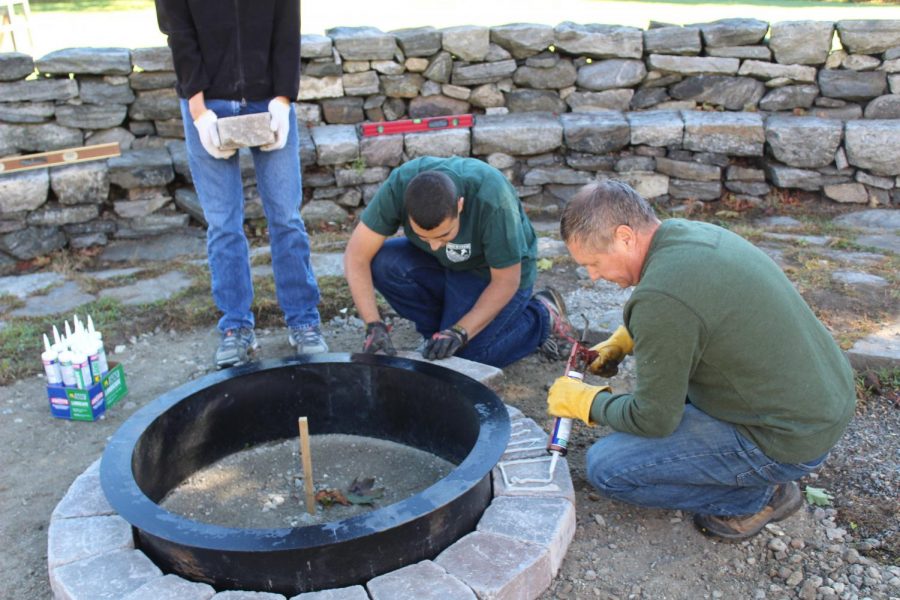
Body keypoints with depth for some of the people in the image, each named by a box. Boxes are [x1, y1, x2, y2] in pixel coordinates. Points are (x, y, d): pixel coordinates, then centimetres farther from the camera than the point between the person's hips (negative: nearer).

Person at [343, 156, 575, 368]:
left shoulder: (493, 202, -37)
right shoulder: (399, 186, -29)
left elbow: (506, 282, -25)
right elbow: (357, 256, -24)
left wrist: (459, 332, -31)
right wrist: (374, 326, -32)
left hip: (492, 273, -4)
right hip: (442, 264, 4)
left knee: (460, 357, -20)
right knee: (381, 263, -24)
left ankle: (543, 316, 4)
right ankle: (437, 327, 1)